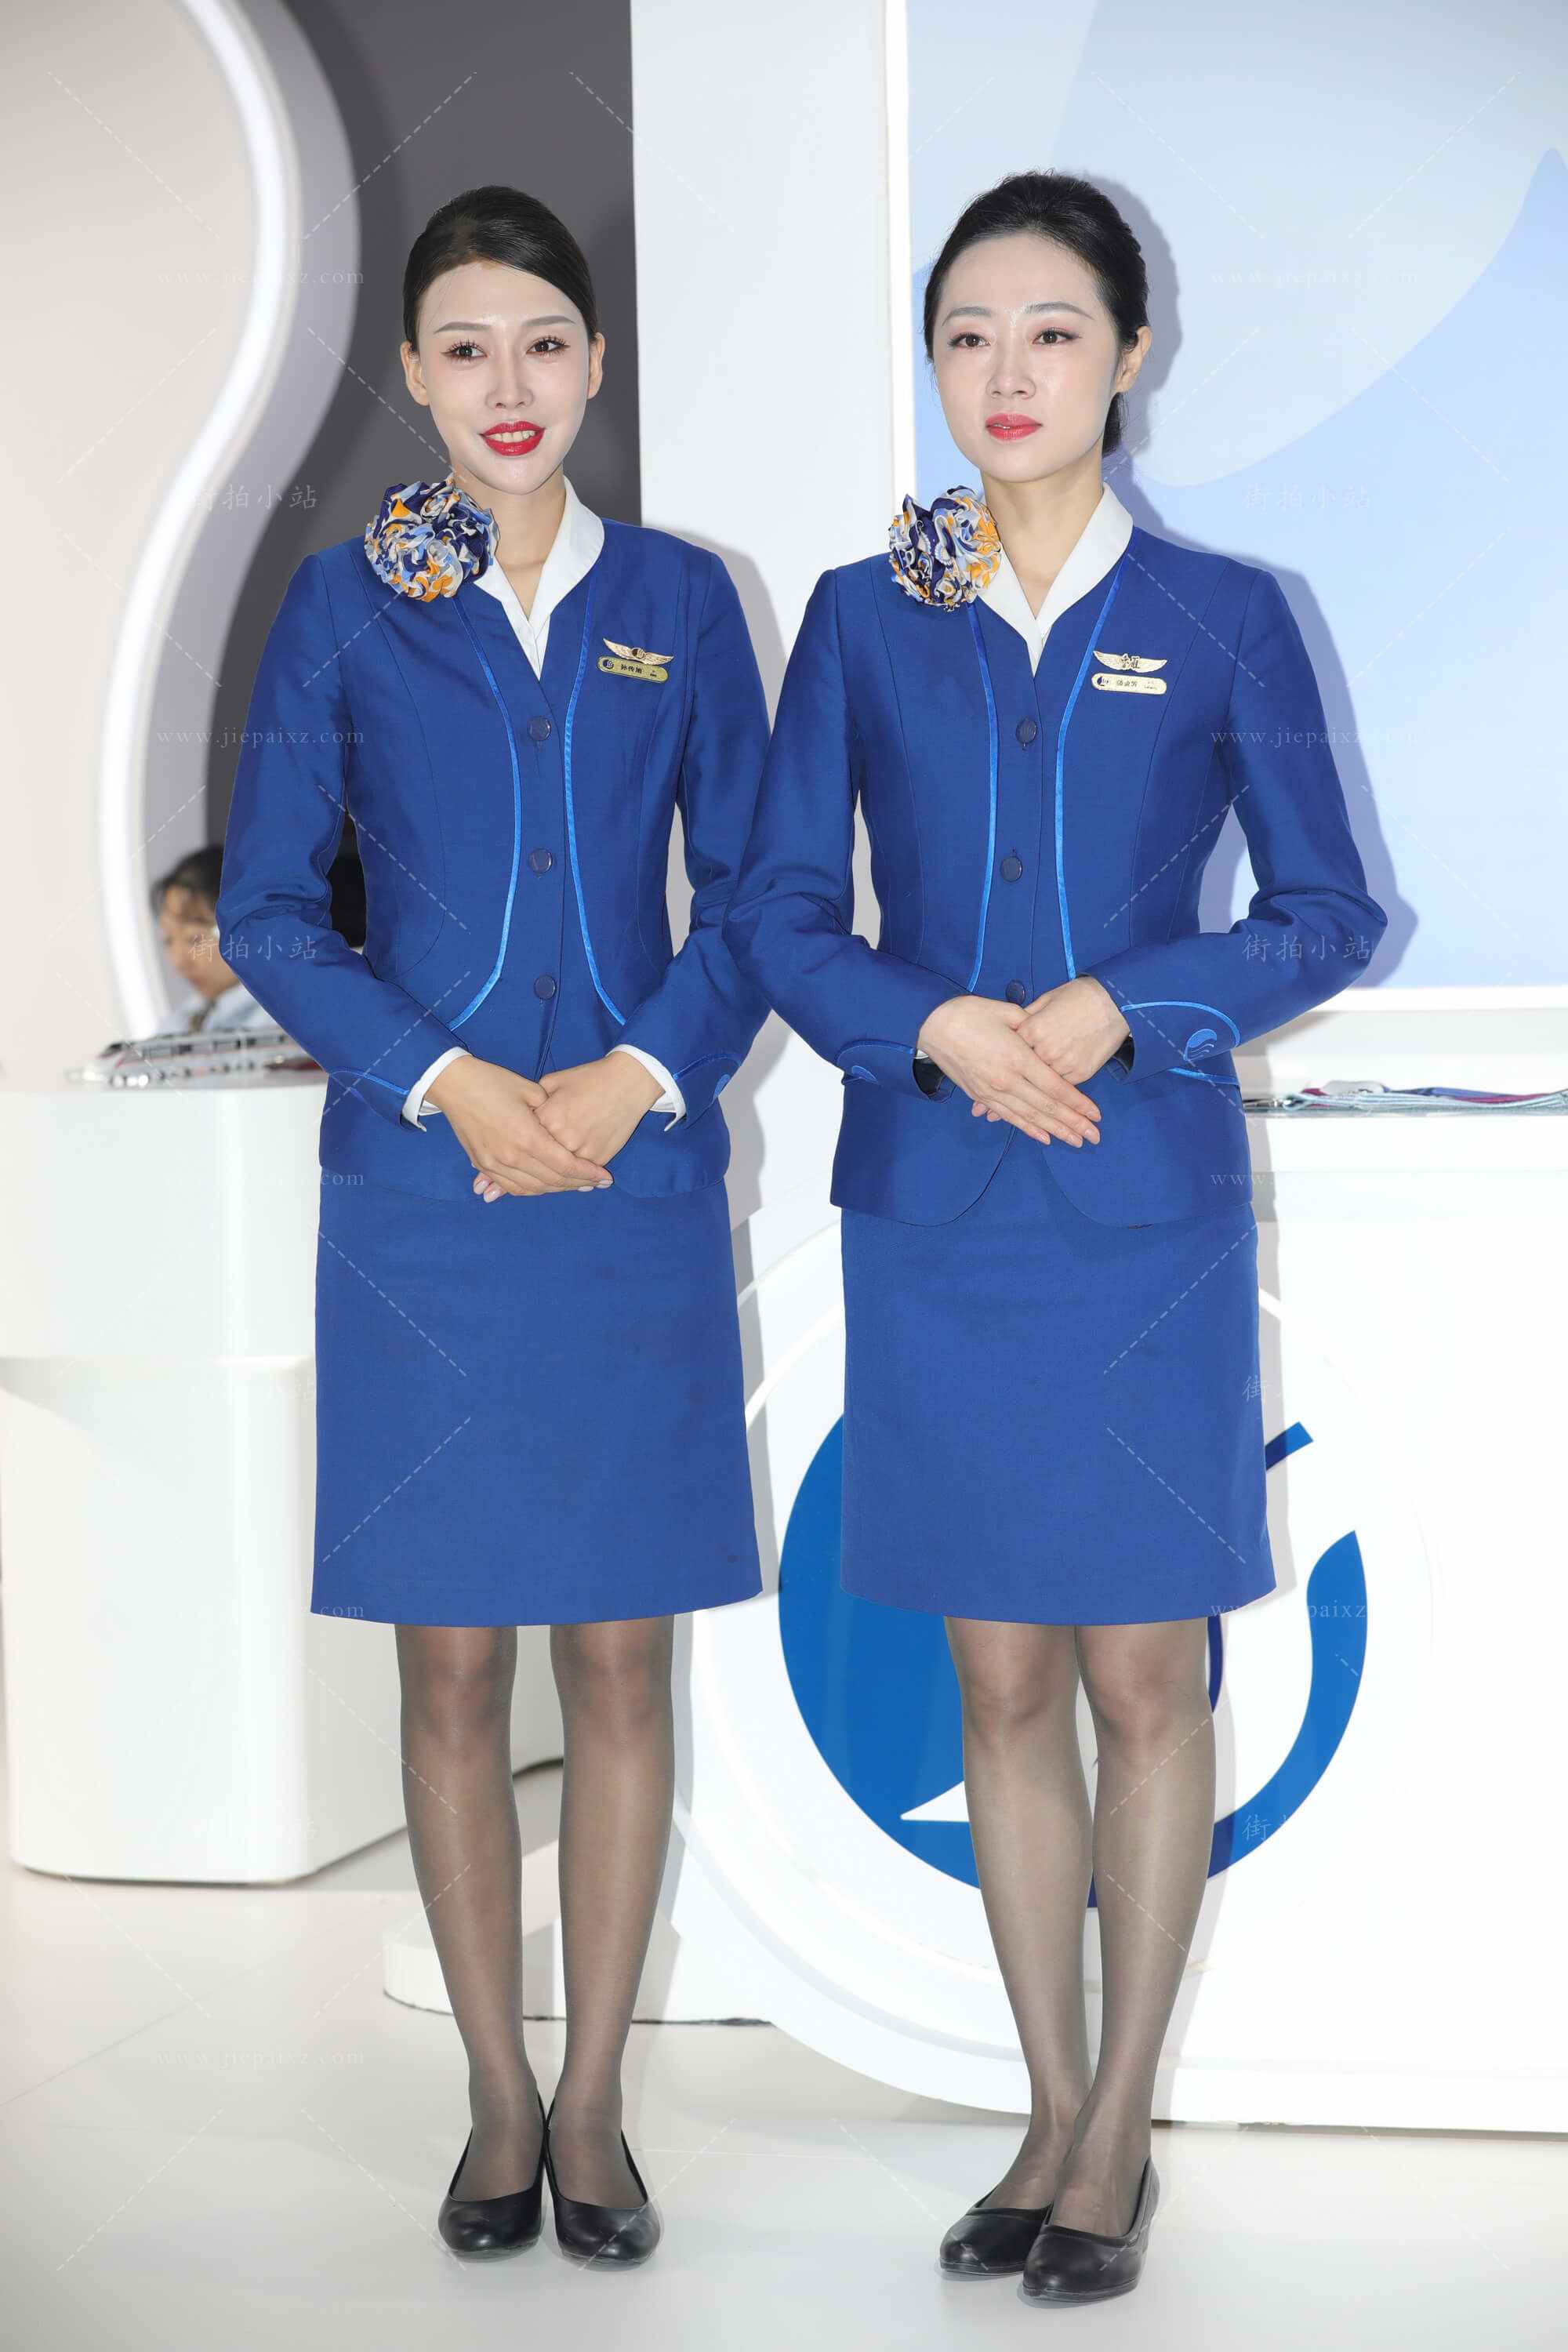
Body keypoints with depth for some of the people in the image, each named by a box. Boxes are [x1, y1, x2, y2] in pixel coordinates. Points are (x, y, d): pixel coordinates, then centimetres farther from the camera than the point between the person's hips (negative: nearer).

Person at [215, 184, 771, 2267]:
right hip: (422, 1191, -1)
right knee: (452, 1666, 4)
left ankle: (595, 2107, 16)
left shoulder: (678, 600, 8)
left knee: (620, 1653, 4)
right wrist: (448, 1081, -11)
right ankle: (498, 2102, 18)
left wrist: (639, 1078, -9)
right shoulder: (346, 604, 4)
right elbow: (269, 906, 1)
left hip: (638, 1188, 1)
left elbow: (757, 888, 7)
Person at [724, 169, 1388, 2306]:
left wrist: (1113, 1009, -13)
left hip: (1144, 1208, -2)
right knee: (1000, 1677, 8)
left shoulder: (1221, 618, 2)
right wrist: (939, 1027, -13)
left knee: (1144, 1674, 3)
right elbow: (778, 910, 5)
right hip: (930, 1212, 2)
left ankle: (1121, 2133, 16)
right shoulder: (863, 619, 6)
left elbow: (1327, 912, 2)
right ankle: (1055, 2113, 21)